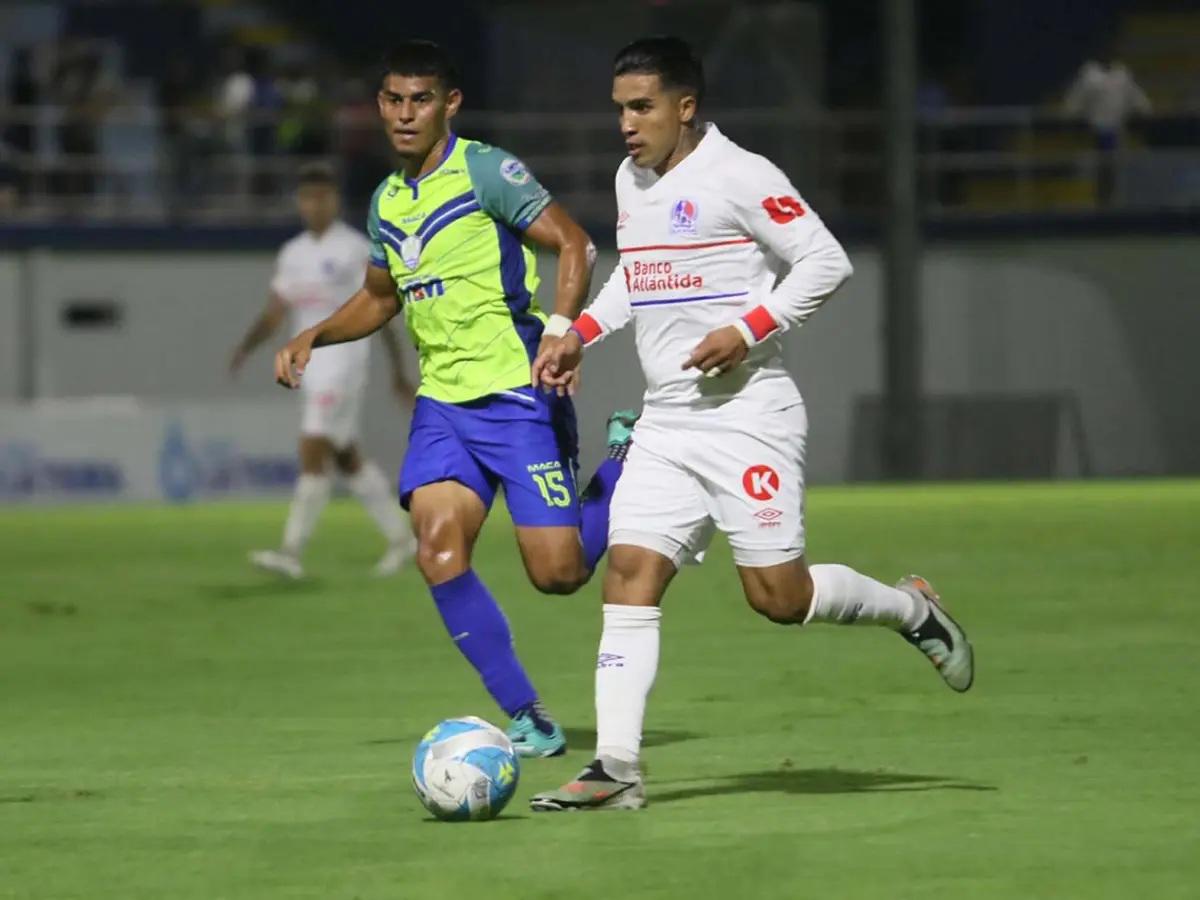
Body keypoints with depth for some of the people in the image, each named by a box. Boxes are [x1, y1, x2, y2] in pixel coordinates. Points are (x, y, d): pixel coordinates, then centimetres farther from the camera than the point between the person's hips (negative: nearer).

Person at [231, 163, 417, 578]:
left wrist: (399, 372, -3)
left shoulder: (357, 249, -7)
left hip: (344, 360, -8)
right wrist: (244, 347, -8)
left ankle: (292, 552, -17)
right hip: (310, 364, 8)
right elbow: (273, 315, 11)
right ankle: (400, 536, 27)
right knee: (346, 459, 14)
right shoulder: (292, 254, 12)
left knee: (313, 454, -15)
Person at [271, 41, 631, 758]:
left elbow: (575, 245, -12)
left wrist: (561, 330, -26)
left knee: (558, 572, -8)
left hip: (516, 396, -6)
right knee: (438, 549, -15)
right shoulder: (388, 202, 14)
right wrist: (313, 337, 15)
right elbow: (379, 299, 30)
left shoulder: (485, 172, -8)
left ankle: (630, 459, 23)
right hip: (443, 401, 6)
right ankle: (528, 720, -6)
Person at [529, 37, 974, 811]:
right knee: (630, 573, -7)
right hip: (666, 422, 7)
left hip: (747, 415, -7)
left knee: (779, 596, -7)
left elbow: (827, 261, -12)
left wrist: (749, 330, -19)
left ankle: (913, 611, 22)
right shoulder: (632, 179, 14)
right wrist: (580, 335, 16)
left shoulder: (739, 177, -11)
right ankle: (617, 769, -10)